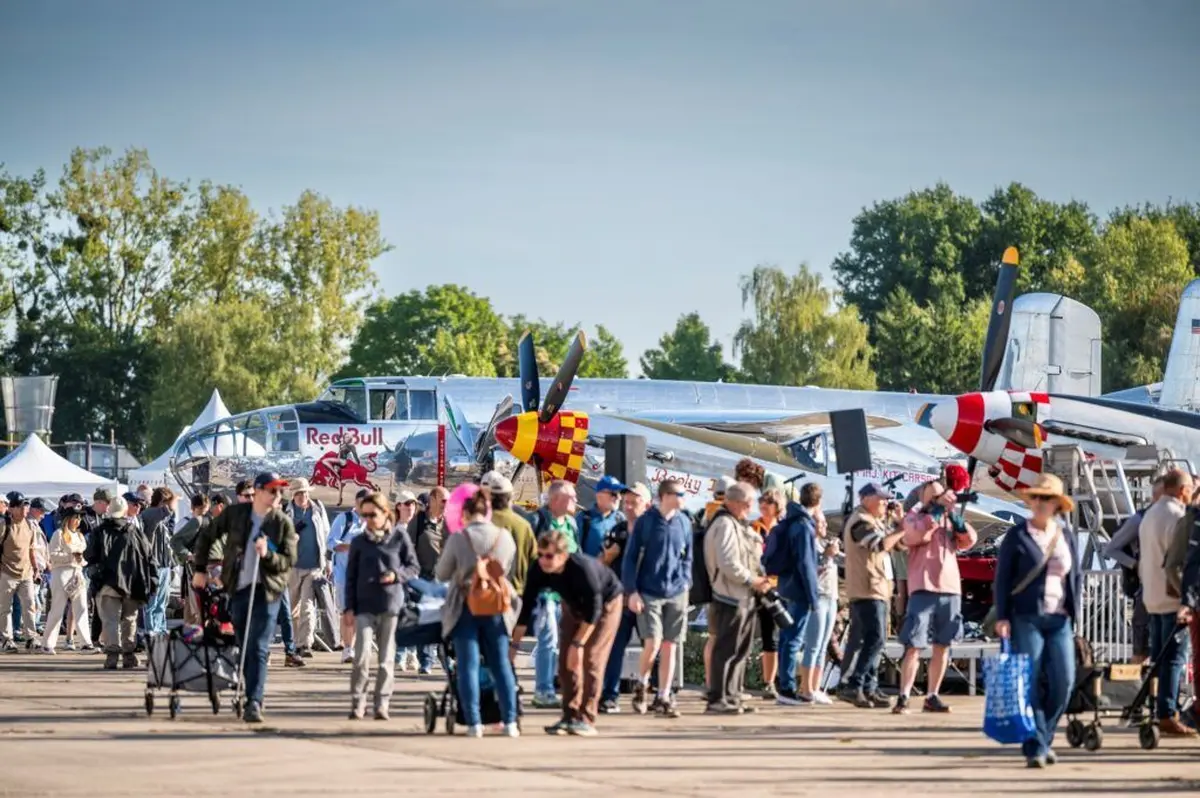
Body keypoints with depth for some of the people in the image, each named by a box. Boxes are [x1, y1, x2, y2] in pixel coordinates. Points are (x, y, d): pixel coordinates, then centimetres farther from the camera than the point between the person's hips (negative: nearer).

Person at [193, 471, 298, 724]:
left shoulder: (283, 523, -3)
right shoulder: (235, 514, 2)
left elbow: (289, 561, -5)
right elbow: (207, 536, 13)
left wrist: (267, 554, -23)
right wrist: (200, 568, 11)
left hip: (267, 592, -3)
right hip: (237, 589, 3)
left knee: (257, 649, -13)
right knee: (244, 648, 10)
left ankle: (254, 702, -18)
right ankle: (253, 698, 24)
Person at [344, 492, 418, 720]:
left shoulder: (400, 537, 2)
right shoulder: (359, 542, 7)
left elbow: (414, 568, 8)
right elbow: (351, 576, 9)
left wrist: (396, 575, -12)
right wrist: (350, 607, 3)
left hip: (391, 605, 0)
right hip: (365, 606, 0)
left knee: (387, 658, 4)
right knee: (362, 655, -10)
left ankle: (382, 703, 11)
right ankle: (357, 702, -1)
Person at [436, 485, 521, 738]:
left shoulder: (458, 538, -9)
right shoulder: (505, 537, -2)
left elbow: (441, 574, 1)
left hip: (465, 608, -2)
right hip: (496, 606, 2)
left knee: (469, 665, 1)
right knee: (501, 664, 9)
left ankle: (474, 723, -4)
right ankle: (510, 721, 6)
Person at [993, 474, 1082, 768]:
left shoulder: (1067, 537, 13)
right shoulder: (1017, 535, 2)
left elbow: (1076, 578, 18)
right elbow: (1002, 578, 0)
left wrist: (1074, 614, 10)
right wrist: (1002, 617, -7)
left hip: (1059, 620, 3)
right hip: (1026, 619, -3)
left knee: (1063, 682, -5)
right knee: (1030, 684, -8)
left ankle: (1044, 737, 14)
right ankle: (1035, 747, -5)